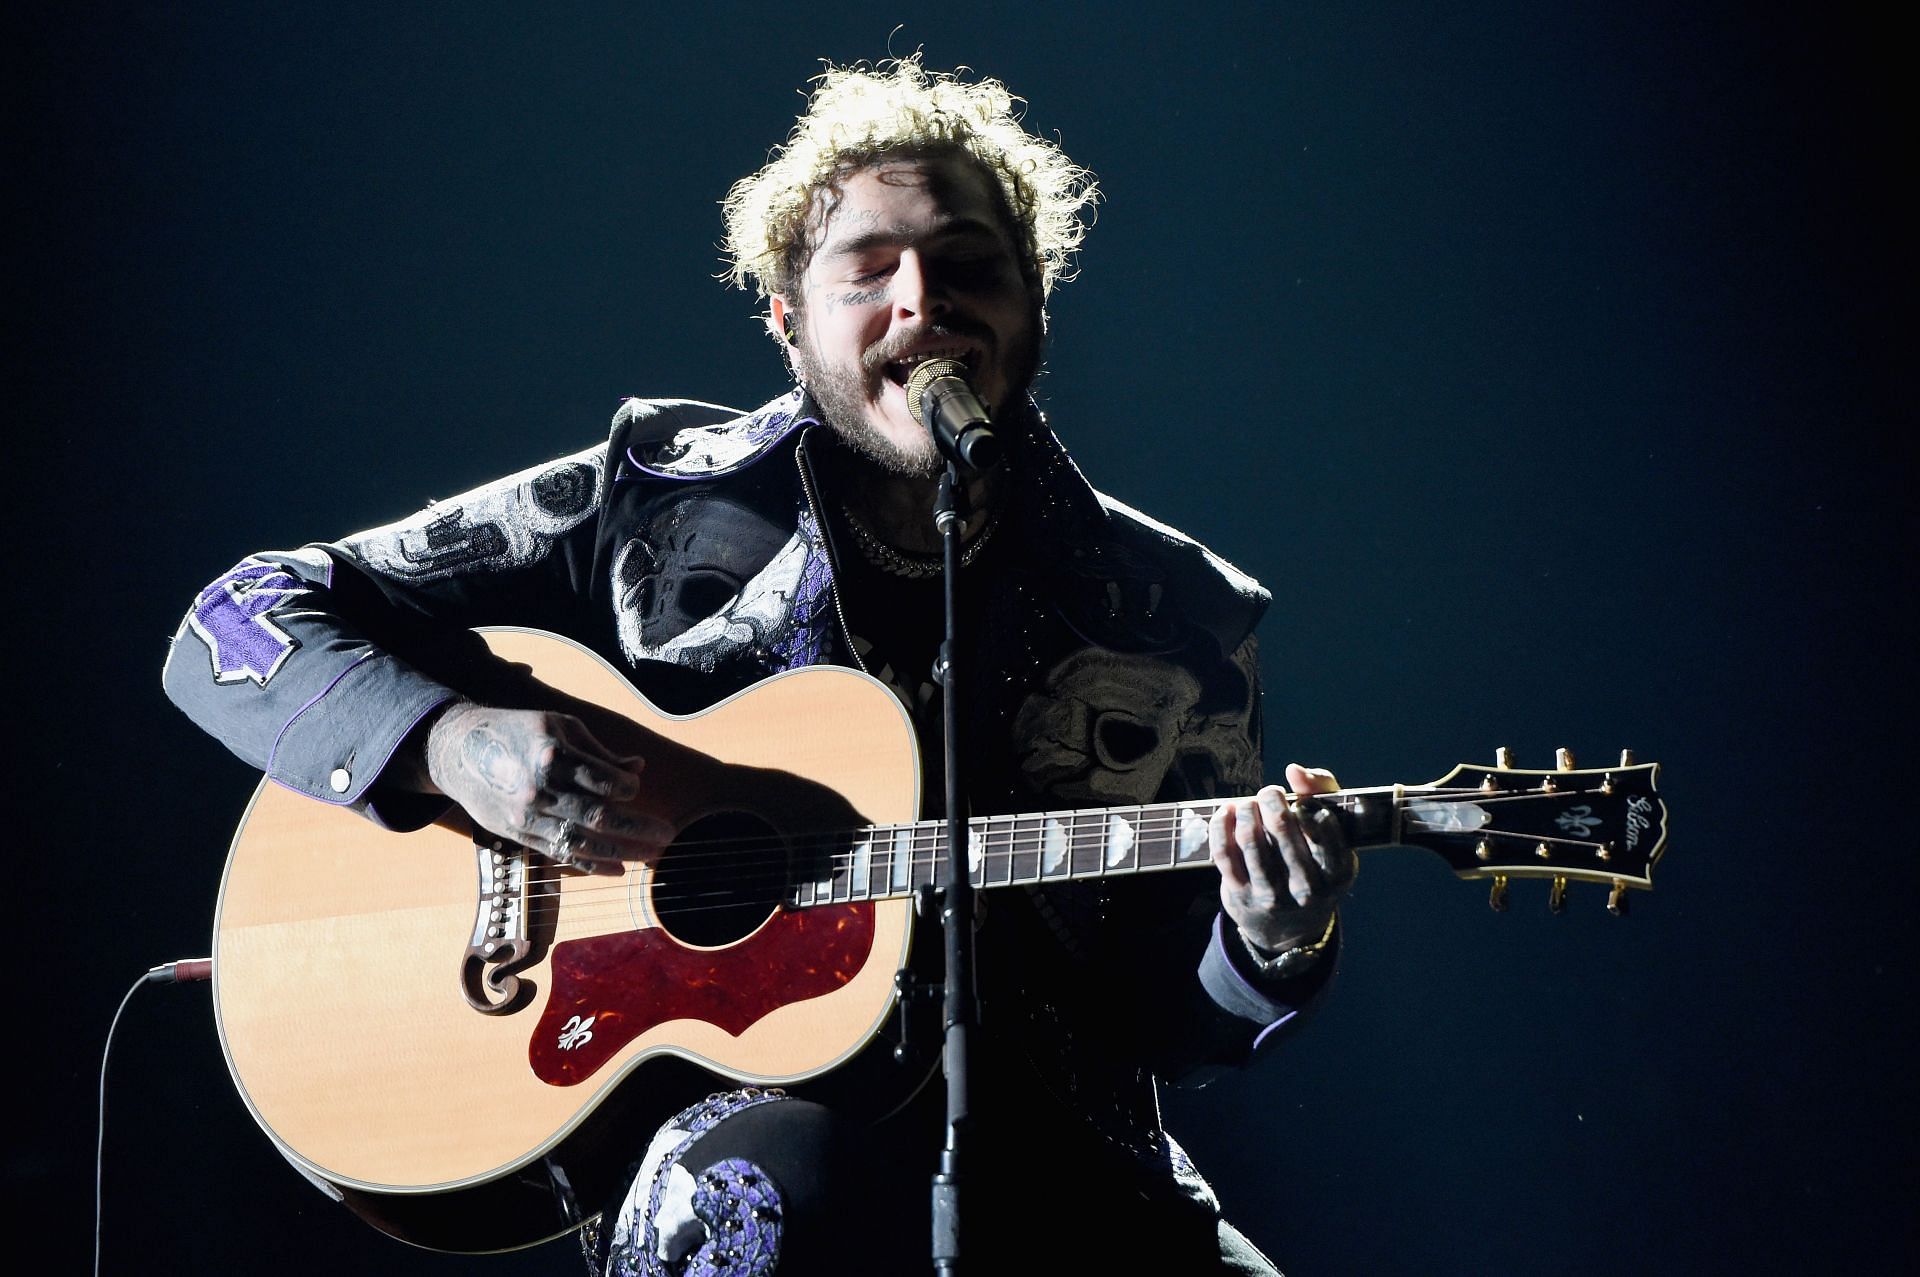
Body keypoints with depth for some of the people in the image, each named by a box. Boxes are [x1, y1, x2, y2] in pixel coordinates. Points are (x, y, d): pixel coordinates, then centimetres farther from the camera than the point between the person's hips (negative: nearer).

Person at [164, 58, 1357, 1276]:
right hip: (716, 1119, -2)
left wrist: (1271, 954, -12)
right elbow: (236, 629, 3)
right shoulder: (652, 504, 4)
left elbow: (1170, 1021, 11)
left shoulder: (1179, 617, 8)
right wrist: (447, 744, -16)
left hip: (1050, 1159, 2)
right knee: (766, 1172, -37)